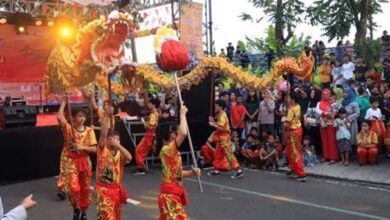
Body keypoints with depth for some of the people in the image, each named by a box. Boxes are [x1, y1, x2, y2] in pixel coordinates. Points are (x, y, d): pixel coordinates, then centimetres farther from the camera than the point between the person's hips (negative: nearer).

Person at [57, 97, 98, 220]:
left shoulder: (89, 131, -1)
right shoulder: (68, 128, -6)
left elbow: (94, 149, -4)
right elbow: (59, 116, -25)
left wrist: (82, 147, -19)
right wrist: (64, 101, -18)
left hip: (84, 161, 2)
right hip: (71, 161, -2)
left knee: (85, 189, 10)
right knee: (73, 188, -16)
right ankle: (76, 208, 13)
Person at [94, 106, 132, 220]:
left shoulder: (119, 153, 2)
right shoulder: (102, 150, -6)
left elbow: (129, 157, -21)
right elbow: (103, 134, -22)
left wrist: (118, 145, -25)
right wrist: (106, 116, -30)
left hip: (116, 189, 5)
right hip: (103, 189, -5)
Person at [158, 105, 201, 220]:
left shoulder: (173, 152, 12)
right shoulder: (166, 149, -19)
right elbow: (183, 133, -32)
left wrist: (192, 172, 0)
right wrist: (182, 114, -20)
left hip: (173, 193, 10)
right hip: (169, 194, -10)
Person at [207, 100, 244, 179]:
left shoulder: (222, 116, -16)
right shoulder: (220, 115, 15)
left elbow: (221, 128, -23)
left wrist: (213, 124, -15)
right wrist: (213, 121, 9)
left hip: (224, 137, -10)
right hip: (220, 137, 10)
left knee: (229, 154, -12)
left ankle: (239, 171, -13)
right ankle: (216, 171, 24)